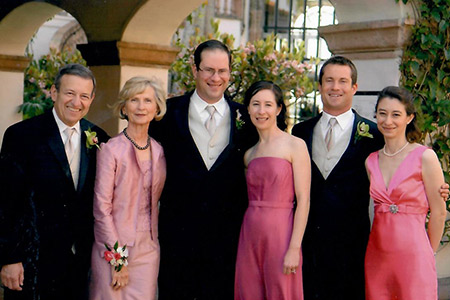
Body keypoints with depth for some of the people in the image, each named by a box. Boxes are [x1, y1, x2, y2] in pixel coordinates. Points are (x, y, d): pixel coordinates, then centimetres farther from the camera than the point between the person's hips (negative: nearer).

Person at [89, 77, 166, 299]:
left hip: (148, 249, 4)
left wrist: (154, 242, 6)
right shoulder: (111, 150, -8)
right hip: (112, 248, -4)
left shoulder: (159, 152, 7)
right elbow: (101, 207, -10)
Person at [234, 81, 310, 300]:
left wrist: (294, 248, -15)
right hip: (250, 235, 5)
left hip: (280, 233, -5)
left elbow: (303, 199, -10)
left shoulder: (295, 146, -4)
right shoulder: (249, 154, 12)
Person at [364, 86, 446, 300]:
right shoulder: (371, 160, 7)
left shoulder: (424, 157, -6)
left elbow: (438, 212, -3)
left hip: (413, 255, -4)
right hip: (376, 255, 4)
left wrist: (427, 254, 5)